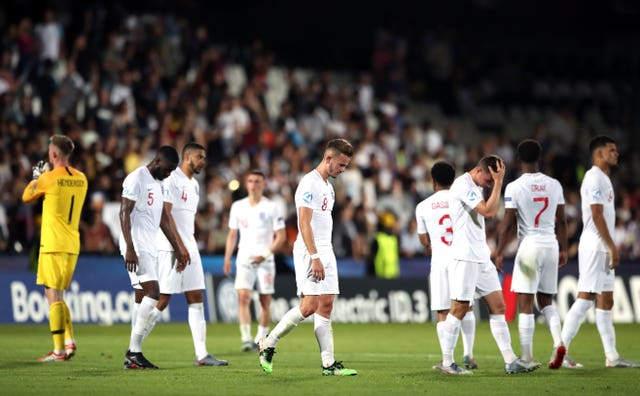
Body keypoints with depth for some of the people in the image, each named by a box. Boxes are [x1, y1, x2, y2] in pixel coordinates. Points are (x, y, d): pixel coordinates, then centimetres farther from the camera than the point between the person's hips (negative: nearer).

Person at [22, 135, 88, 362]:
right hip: (73, 245, 7)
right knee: (58, 295, 16)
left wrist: (36, 178, 20)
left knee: (53, 295, -5)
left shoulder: (49, 179, -11)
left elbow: (26, 198, 6)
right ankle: (69, 341, 4)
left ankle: (59, 350, -8)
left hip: (53, 244, -7)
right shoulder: (81, 179, 7)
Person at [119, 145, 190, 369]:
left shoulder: (158, 184, 18)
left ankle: (134, 354, 6)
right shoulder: (137, 179, -10)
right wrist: (130, 248, -22)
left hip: (150, 248, 9)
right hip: (137, 247, -9)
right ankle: (134, 352, -16)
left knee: (142, 299, 6)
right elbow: (124, 214, -15)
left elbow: (164, 220, 24)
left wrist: (178, 250, 23)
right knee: (153, 292, -17)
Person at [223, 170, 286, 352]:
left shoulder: (272, 208, -1)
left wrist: (265, 254, -15)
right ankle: (246, 339, -21)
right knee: (243, 296, -16)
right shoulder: (237, 207, 9)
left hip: (265, 261, -2)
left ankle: (261, 338, 15)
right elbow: (232, 234, 15)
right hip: (244, 259, 2)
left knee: (265, 301, 1)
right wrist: (227, 258, 6)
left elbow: (280, 237, -3)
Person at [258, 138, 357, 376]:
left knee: (326, 306, 3)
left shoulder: (328, 186, 18)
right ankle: (267, 344, -1)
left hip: (325, 252, 9)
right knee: (309, 305, -14)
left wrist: (324, 257, 18)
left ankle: (329, 364, 0)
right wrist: (315, 257, -23)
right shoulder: (310, 183, -11)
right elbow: (304, 223, -18)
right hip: (309, 252, -9)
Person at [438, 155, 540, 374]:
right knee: (459, 309, -4)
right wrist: (498, 182, -17)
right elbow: (488, 210, -21)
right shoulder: (463, 185, -14)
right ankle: (446, 362, 5)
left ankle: (510, 361, 1)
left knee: (498, 306, 3)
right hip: (465, 256, -9)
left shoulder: (475, 187, 16)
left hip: (481, 257, 9)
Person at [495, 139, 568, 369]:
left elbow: (508, 225, -8)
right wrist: (563, 249, 22)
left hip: (529, 246, -4)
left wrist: (499, 253, 0)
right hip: (551, 246, 4)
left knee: (525, 305, -1)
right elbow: (561, 222, 12)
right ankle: (558, 342, -6)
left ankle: (527, 357, -3)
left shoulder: (514, 187, -8)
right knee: (546, 301, 15)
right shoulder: (554, 185, 5)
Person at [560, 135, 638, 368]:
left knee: (605, 301, 9)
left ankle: (612, 356, 11)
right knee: (585, 299, -11)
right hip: (595, 246, -10)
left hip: (602, 248, 10)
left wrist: (610, 248, 17)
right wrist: (612, 247, -20)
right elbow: (596, 215, -19)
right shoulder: (594, 178, -12)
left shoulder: (603, 178, 19)